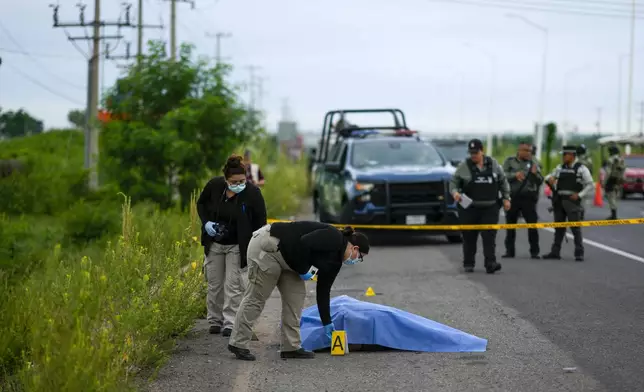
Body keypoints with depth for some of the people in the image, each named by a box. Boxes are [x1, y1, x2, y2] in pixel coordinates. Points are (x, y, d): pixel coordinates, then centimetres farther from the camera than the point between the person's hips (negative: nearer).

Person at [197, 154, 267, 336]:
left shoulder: (252, 193, -19)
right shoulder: (214, 185, -12)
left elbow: (260, 222, -10)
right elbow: (201, 203, 8)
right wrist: (206, 222, -9)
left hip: (238, 246, -3)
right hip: (214, 244, 3)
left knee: (233, 285, -5)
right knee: (214, 284, 9)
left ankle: (230, 323, 0)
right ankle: (215, 321, 21)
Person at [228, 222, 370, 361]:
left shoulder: (335, 261, 13)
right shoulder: (333, 238, -15)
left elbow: (323, 291, 18)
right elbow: (304, 242, -27)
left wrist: (326, 322, 19)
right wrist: (303, 270, -15)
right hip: (267, 245, -10)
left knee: (296, 295, 7)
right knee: (257, 297, -4)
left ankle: (291, 347, 11)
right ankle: (238, 344, 6)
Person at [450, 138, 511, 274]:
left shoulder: (493, 164, 6)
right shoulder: (463, 166, 0)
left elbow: (503, 181, 15)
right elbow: (454, 182, 3)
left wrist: (506, 198, 10)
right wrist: (455, 192, -17)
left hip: (490, 208, 1)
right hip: (469, 208, -1)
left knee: (489, 236, -9)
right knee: (469, 237, 5)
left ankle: (490, 263, -14)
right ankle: (468, 264, 17)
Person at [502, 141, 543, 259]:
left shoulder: (533, 164, 7)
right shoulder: (509, 162, 6)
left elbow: (540, 181, 3)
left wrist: (535, 173, -17)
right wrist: (514, 175, -19)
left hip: (528, 199, 0)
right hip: (512, 197, 0)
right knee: (510, 225, 6)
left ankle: (534, 251, 2)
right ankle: (509, 250, 14)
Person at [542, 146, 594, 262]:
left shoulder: (581, 169, -4)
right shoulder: (560, 168, 11)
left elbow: (590, 185, -3)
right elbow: (549, 177, 23)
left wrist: (579, 195, -13)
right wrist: (549, 178, -2)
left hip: (572, 201, -5)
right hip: (559, 200, 5)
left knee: (575, 227, -6)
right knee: (559, 227, 10)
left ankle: (579, 253, -1)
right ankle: (555, 252, 16)